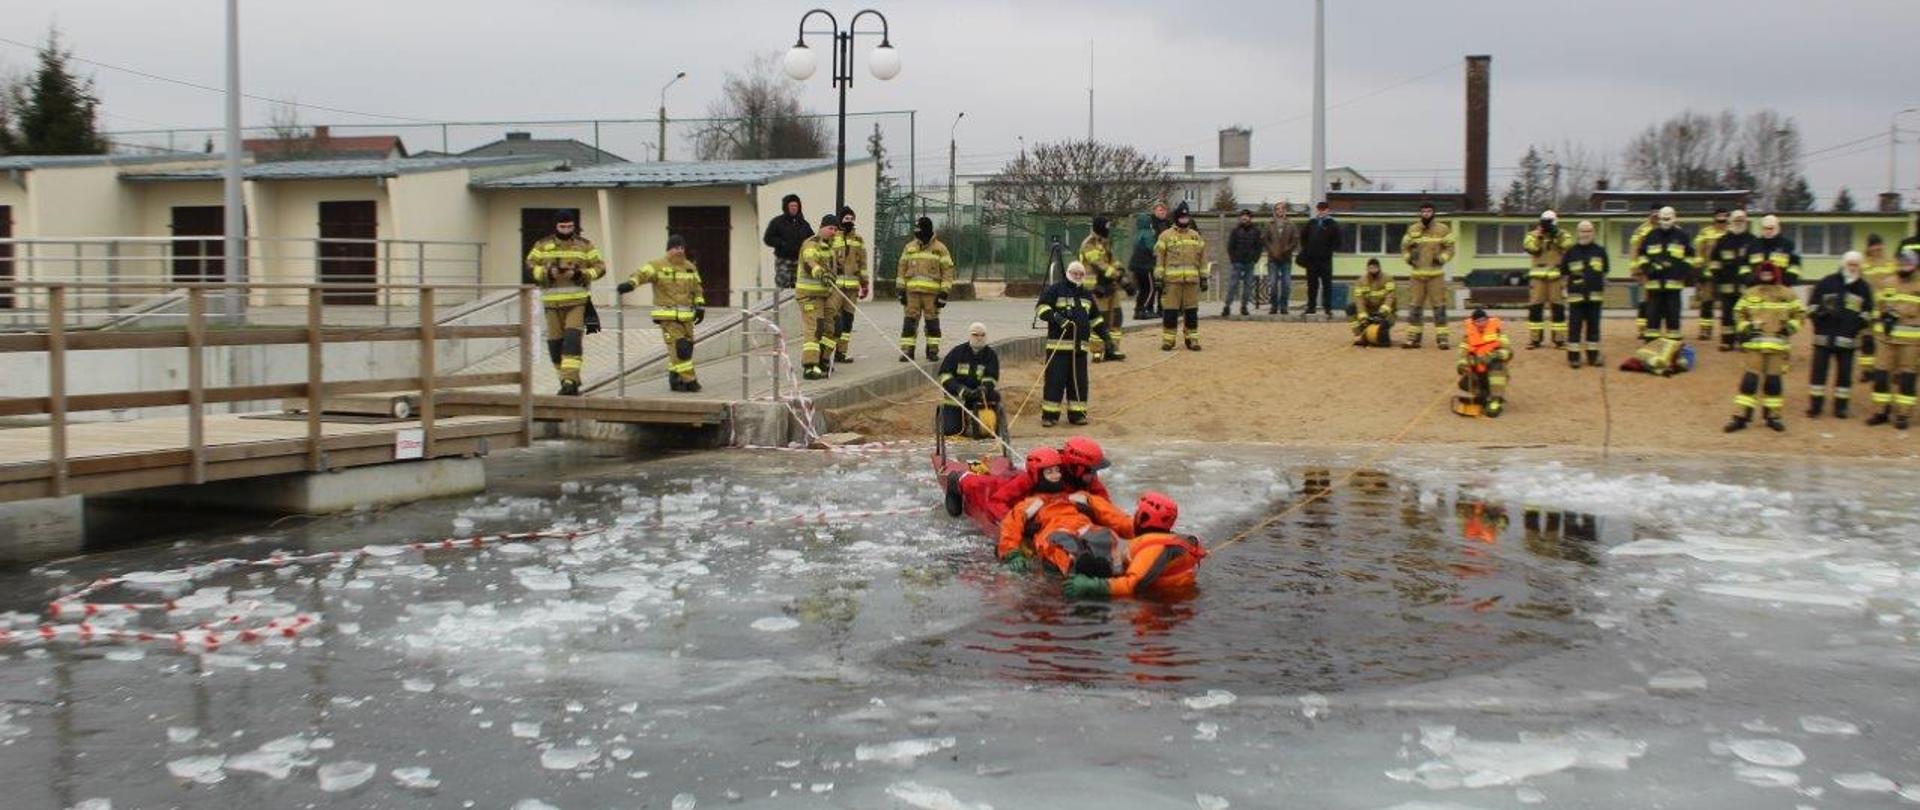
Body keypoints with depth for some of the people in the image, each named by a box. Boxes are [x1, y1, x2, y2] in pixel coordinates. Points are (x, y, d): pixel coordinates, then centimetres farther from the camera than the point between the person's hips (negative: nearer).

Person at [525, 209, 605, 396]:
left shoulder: (584, 245, 6)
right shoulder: (543, 245, 8)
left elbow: (599, 267, 5)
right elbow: (530, 265, 5)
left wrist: (580, 274, -12)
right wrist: (548, 273, -14)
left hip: (577, 300, -2)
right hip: (552, 301, 2)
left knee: (573, 338, -16)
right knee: (555, 342, 6)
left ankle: (570, 380, -19)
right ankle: (565, 379, 18)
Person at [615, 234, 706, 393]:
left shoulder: (690, 268, 14)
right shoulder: (658, 265, -6)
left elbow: (697, 289, 23)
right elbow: (643, 273, -21)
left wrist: (700, 306, 15)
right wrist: (631, 283, -40)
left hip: (686, 316, 6)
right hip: (668, 316, -6)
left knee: (687, 347, 8)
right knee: (678, 347, -14)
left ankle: (675, 379, 23)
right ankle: (688, 380, -9)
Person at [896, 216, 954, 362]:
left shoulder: (940, 248, 2)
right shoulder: (909, 247, 12)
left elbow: (947, 270, 0)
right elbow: (902, 269, 14)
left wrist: (945, 292, -6)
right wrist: (900, 289, 7)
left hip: (932, 292, -2)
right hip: (912, 291, 2)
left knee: (932, 321, 2)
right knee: (909, 321, -2)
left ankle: (933, 351, 11)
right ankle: (907, 350, 0)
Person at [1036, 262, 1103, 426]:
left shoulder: (1087, 295, 20)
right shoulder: (1055, 289, 0)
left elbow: (1094, 318, 29)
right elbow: (1040, 307, -8)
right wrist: (1055, 317, -23)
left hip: (1080, 346, 6)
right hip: (1058, 343, -6)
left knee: (1079, 380, 6)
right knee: (1055, 379, -7)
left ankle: (1077, 413, 14)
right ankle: (1049, 415, -2)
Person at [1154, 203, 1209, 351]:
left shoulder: (1196, 236, 13)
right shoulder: (1166, 236, 2)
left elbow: (1202, 258, 15)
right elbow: (1158, 258, 0)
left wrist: (1204, 278, 11)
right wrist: (1158, 278, -6)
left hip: (1192, 280, 3)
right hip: (1171, 280, -3)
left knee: (1192, 311, 5)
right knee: (1170, 311, -2)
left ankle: (1192, 339, 13)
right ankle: (1168, 340, 5)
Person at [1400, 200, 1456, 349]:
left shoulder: (1443, 229, 1)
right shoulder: (1412, 229, 8)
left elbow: (1450, 248, 3)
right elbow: (1404, 246, 16)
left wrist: (1442, 258, -12)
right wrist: (1408, 257, 0)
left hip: (1436, 274, -3)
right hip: (1416, 274, 3)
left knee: (1439, 306, -3)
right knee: (1415, 306, 5)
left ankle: (1442, 338, -1)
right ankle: (1413, 338, 10)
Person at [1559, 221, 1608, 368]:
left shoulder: (1600, 251, 6)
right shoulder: (1570, 252, 1)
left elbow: (1604, 273, 15)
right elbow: (1564, 274, 8)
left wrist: (1604, 292, 15)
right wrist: (1566, 291, 4)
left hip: (1595, 295, 2)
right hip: (1576, 295, -2)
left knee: (1593, 326, 9)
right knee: (1575, 326, -1)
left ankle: (1593, 355, 16)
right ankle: (1573, 356, 3)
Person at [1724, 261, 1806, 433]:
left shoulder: (1787, 294, 6)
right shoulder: (1750, 294, 7)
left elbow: (1800, 313, 11)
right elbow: (1739, 312, 14)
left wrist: (1790, 327, -3)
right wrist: (1745, 328, -1)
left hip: (1778, 344, 0)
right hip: (1755, 343, 0)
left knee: (1774, 379, 5)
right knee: (1750, 379, -5)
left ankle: (1772, 415, 16)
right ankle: (1741, 416, -4)